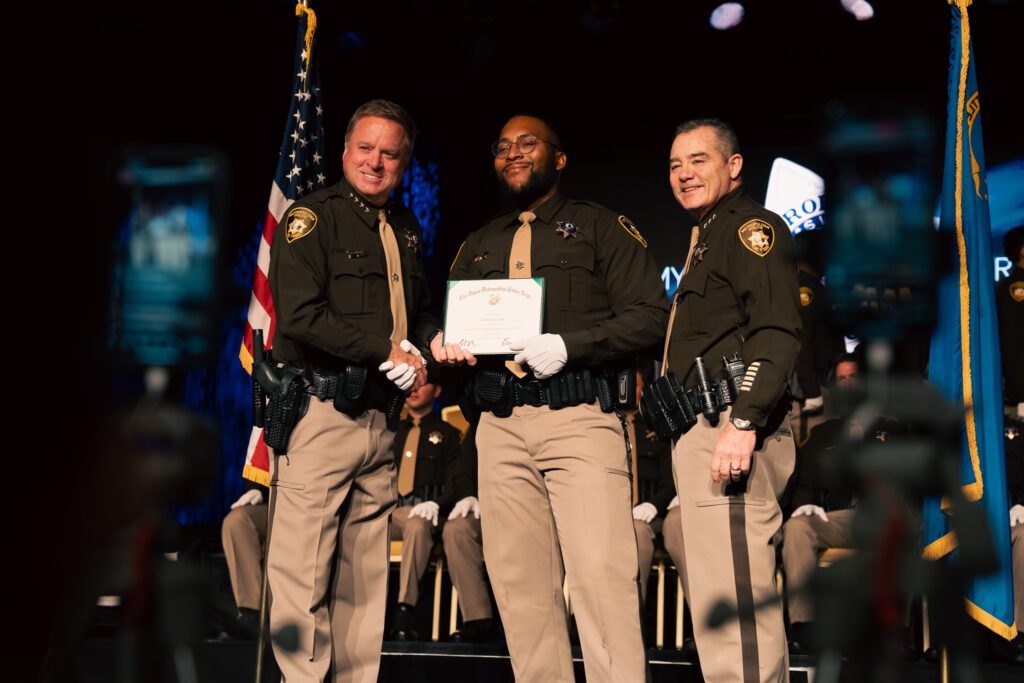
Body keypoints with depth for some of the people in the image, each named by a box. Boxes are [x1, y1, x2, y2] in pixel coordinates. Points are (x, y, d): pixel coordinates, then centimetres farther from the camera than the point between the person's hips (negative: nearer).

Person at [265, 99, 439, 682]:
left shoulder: (406, 230, 18)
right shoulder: (311, 217, -3)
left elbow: (421, 311, 27)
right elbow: (300, 315, -16)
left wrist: (429, 343, 4)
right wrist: (387, 353, -13)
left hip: (381, 420, 7)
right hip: (320, 413, -7)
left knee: (365, 578, 11)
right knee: (304, 574, -5)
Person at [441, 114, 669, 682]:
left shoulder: (600, 227, 7)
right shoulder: (477, 245, 23)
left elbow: (650, 315, -2)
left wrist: (568, 346, -13)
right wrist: (444, 346, -1)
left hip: (579, 417, -5)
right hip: (500, 427, 5)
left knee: (601, 575, -12)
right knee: (518, 584, 5)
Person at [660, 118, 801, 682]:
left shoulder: (752, 226, -5)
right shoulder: (707, 236, 25)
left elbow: (776, 332, -19)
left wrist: (744, 423, -26)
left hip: (729, 427, -11)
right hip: (703, 430, 11)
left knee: (731, 595, -13)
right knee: (713, 588, 15)